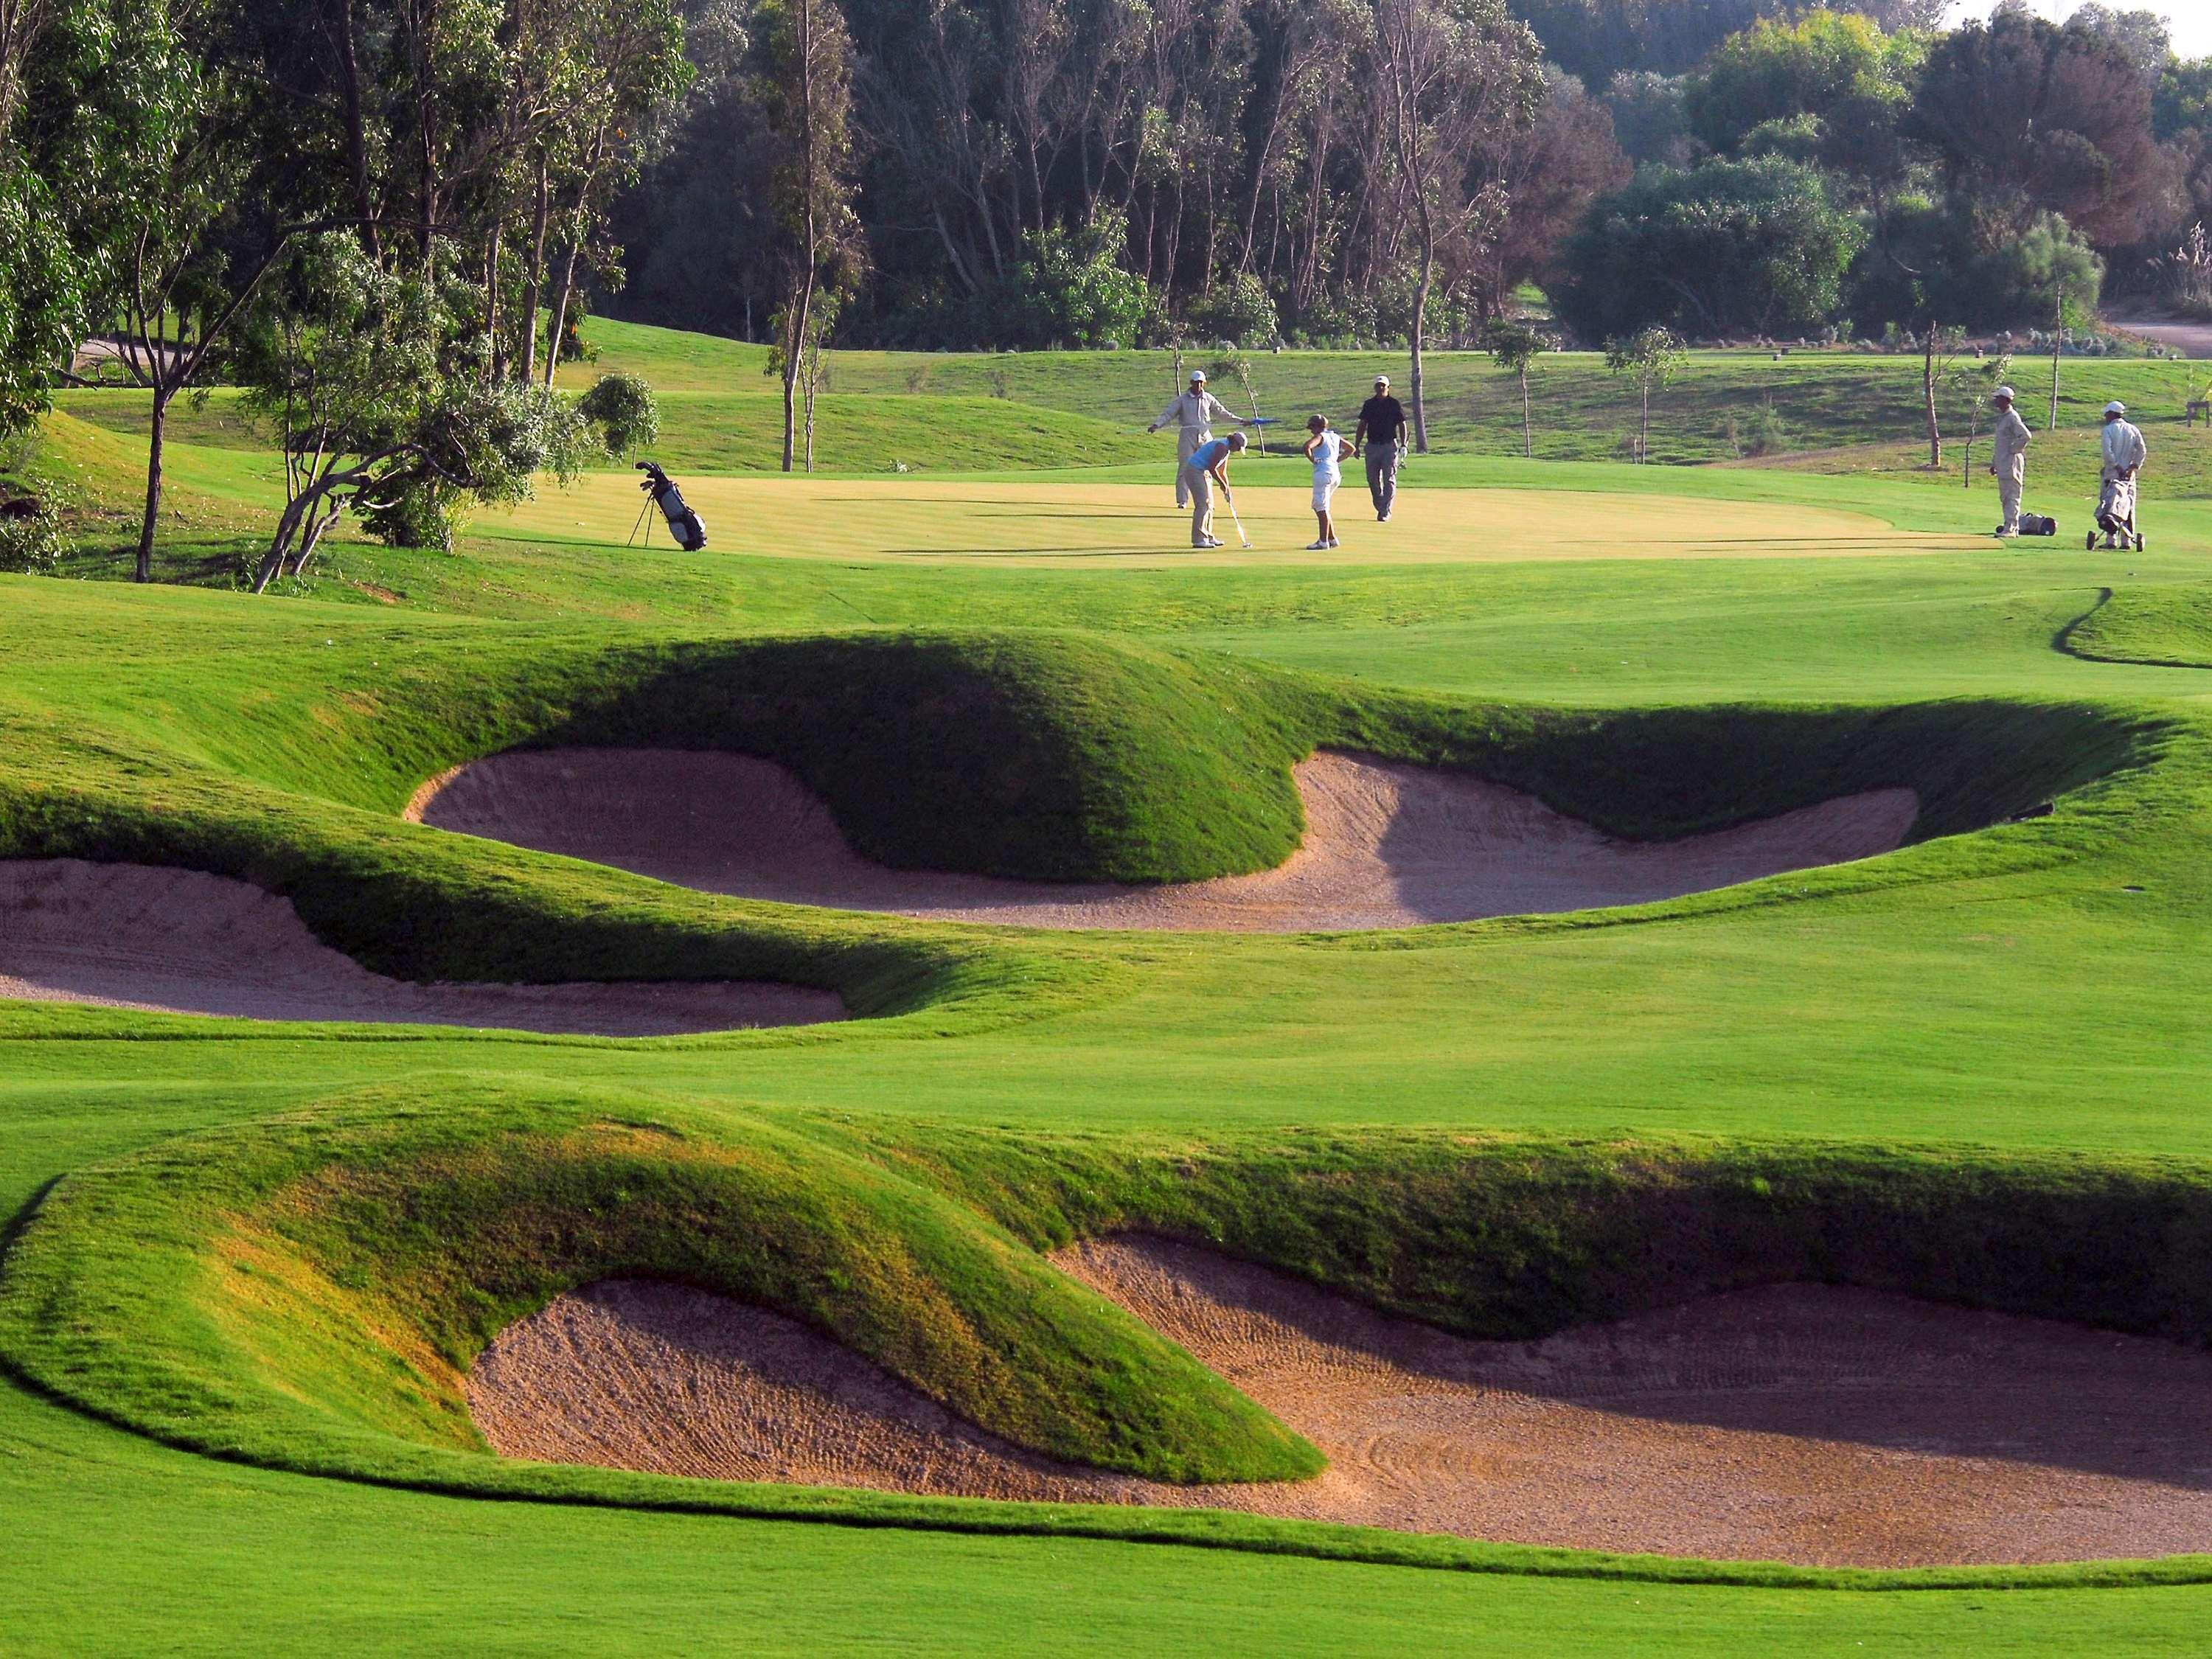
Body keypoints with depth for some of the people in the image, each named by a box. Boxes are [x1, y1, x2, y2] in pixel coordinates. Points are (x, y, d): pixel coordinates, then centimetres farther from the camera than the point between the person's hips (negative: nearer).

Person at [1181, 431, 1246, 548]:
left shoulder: (1226, 450, 14)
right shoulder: (1222, 447, -18)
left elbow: (1223, 472, 21)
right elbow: (1212, 468, -23)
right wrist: (1223, 484, -12)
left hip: (1203, 473, 11)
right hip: (1195, 471, -11)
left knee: (1209, 505, 14)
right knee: (1202, 504, -13)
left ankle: (1208, 537, 21)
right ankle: (1198, 539, -14)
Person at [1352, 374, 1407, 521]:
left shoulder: (1395, 404, 0)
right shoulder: (1369, 404, 9)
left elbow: (1402, 425, 1)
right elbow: (1362, 425, 14)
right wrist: (1356, 446, 9)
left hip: (1389, 446, -4)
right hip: (1372, 446, 4)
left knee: (1389, 480, -8)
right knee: (1373, 480, 7)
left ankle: (1385, 513, -9)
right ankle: (1380, 508, 22)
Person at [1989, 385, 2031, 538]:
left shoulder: (2012, 418, -14)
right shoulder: (2002, 417, 16)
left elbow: (2026, 436, -25)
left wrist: (2014, 450, -16)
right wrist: (1994, 463, 23)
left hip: (2012, 462, -10)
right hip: (2002, 463, 10)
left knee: (2012, 496, -10)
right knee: (2004, 497, 12)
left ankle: (2011, 528, -12)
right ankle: (2009, 527, 17)